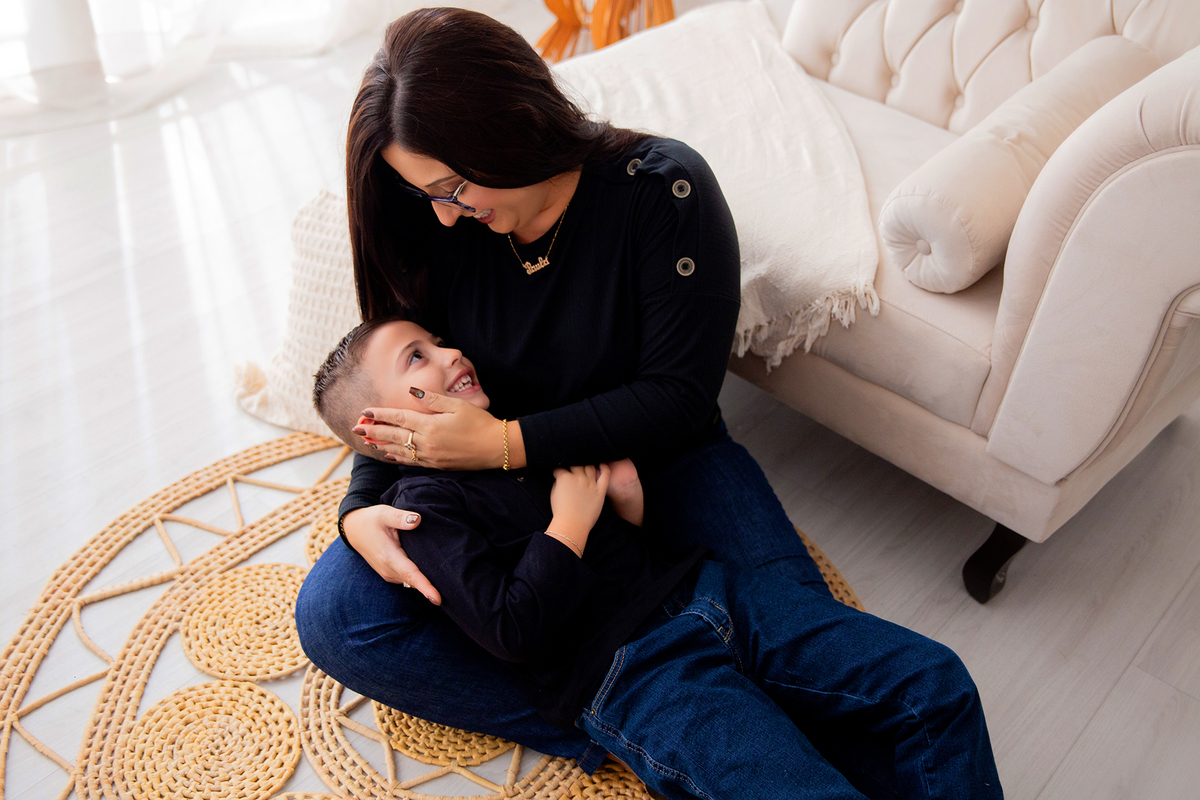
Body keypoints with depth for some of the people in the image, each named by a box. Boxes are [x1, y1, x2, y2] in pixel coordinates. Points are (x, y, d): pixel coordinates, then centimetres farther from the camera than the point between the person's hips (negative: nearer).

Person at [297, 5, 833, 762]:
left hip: (653, 457, -2)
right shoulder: (435, 219, -11)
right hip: (491, 476, 3)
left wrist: (509, 441, -29)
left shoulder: (663, 188, -23)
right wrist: (363, 508, -18)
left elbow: (681, 396, -22)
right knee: (332, 618, -17)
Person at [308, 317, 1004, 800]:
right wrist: (571, 522, -10)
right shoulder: (427, 503, -3)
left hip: (706, 590, 8)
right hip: (628, 677, -7)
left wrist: (628, 497, 4)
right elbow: (513, 631, -14)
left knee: (935, 680, -1)